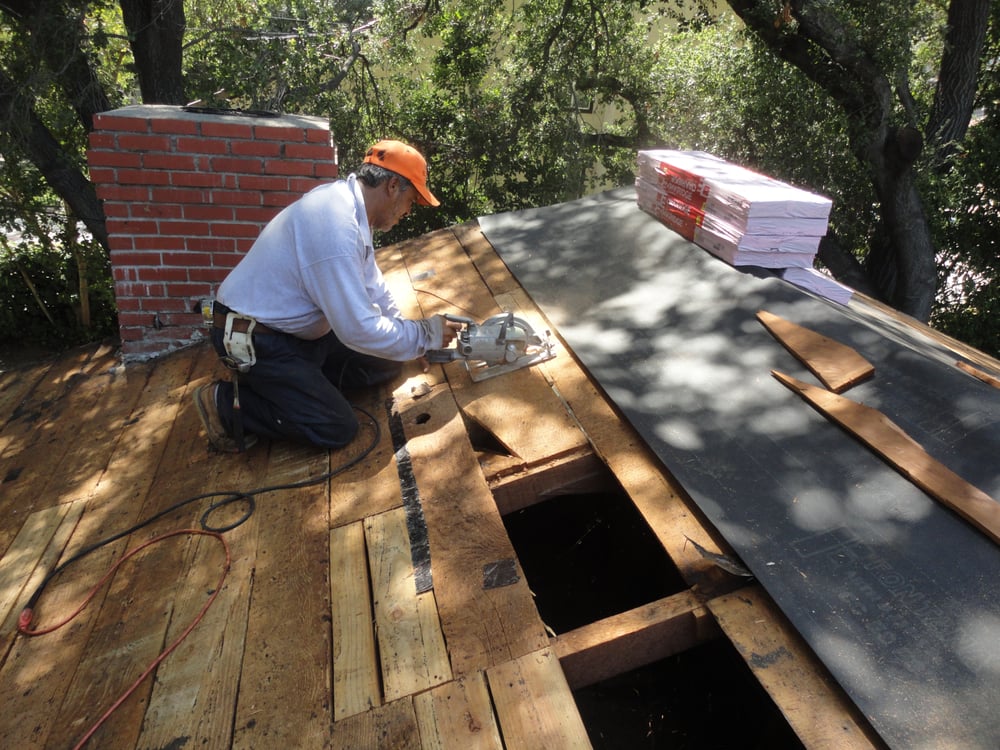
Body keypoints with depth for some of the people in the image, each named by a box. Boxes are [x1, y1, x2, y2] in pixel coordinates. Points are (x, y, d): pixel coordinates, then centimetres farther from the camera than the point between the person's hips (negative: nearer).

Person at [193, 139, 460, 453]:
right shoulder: (337, 227, -31)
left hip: (297, 327, 9)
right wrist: (425, 335, -16)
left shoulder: (349, 202, 1)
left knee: (387, 363, 7)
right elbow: (360, 330, -30)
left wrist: (412, 341, 8)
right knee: (337, 428, -10)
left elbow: (372, 285, 12)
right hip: (255, 339, -9)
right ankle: (227, 404, 1)